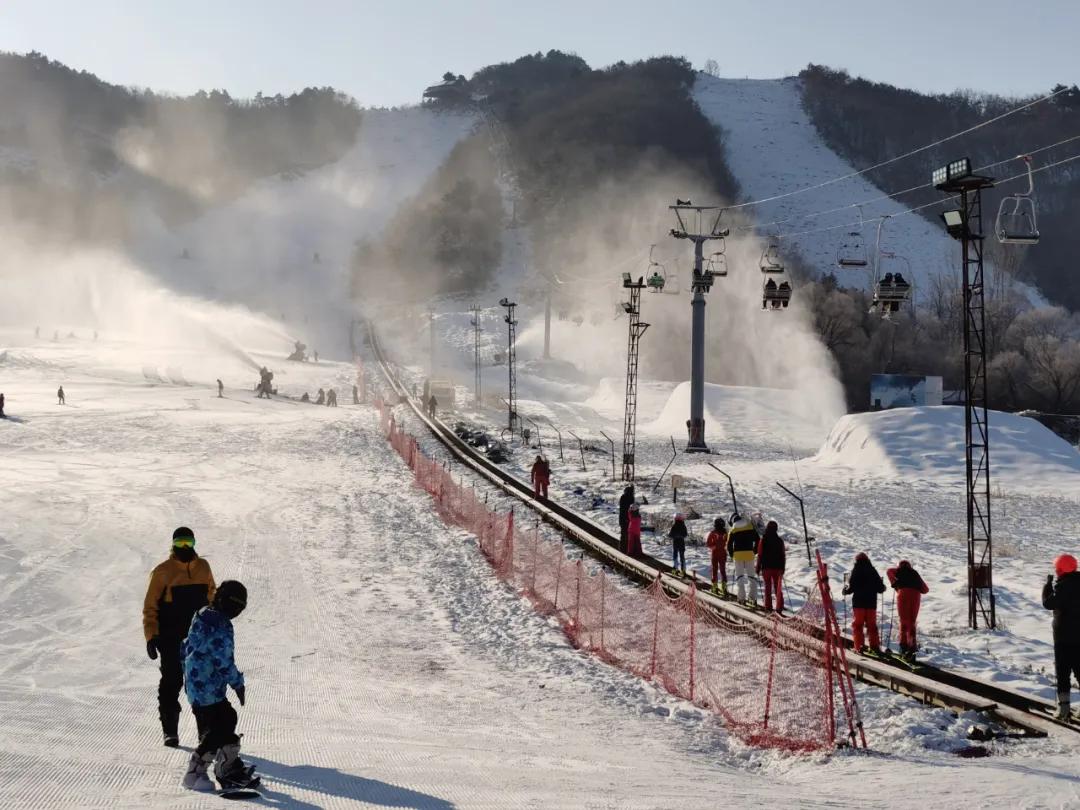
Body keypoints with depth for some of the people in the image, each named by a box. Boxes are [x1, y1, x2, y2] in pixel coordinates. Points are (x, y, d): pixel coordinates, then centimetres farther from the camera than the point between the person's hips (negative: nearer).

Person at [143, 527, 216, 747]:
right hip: (171, 640, -3)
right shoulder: (163, 572, -3)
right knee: (171, 682, -2)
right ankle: (170, 730, 5)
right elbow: (150, 607, -2)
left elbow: (211, 599, 16)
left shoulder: (203, 568, 8)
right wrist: (151, 637, -10)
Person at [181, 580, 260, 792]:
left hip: (194, 684, 10)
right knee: (217, 731, -2)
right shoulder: (221, 627, -21)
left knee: (227, 720, 16)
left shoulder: (201, 617, 8)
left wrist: (189, 674, 28)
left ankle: (230, 769, 22)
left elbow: (187, 647, 18)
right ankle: (195, 773, 6)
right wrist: (237, 683, -9)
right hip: (209, 689, -10)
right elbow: (224, 661, -21)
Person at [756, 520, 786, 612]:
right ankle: (779, 607, -2)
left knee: (768, 588, 8)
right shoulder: (780, 540, -2)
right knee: (778, 588, 7)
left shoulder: (763, 540, -9)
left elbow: (760, 555, -7)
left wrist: (758, 567, 2)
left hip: (766, 567, -2)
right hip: (778, 567, 2)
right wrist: (783, 568, 12)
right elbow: (783, 555, 2)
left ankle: (768, 607, 7)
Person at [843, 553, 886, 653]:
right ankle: (875, 646, 7)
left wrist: (845, 589, 9)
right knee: (872, 625, 12)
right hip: (872, 603, 3)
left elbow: (851, 587, -12)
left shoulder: (856, 571, -7)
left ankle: (859, 646, -4)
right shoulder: (873, 571, 3)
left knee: (857, 624, 4)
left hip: (858, 603, -3)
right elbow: (881, 588, 4)